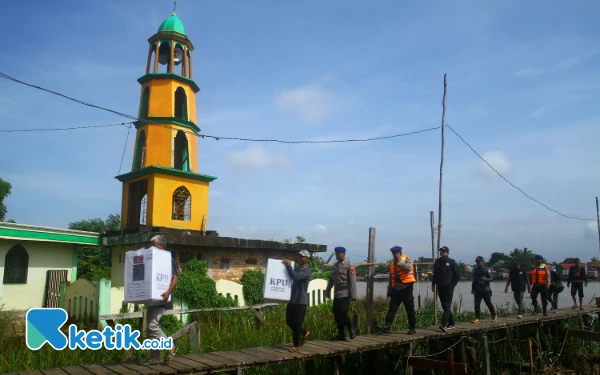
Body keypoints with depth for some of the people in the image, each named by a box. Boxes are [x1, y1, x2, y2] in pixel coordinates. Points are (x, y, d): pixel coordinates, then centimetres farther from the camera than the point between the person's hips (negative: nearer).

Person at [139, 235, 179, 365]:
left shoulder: (168, 259, -9)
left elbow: (175, 277, -17)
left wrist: (168, 292, -30)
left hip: (160, 299, -9)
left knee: (152, 325, -15)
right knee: (150, 327, 9)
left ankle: (170, 347, 0)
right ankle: (155, 358, 15)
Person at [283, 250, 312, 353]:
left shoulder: (307, 271, -11)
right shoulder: (296, 269, 15)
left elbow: (296, 277, -27)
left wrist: (288, 265, -21)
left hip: (301, 301, -8)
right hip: (291, 300, 8)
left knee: (297, 324, -2)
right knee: (289, 321, 13)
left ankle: (296, 346, 11)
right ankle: (305, 333, 33)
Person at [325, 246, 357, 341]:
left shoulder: (349, 265, -6)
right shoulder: (335, 265, 15)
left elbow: (352, 281, -10)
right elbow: (331, 279, 19)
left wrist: (353, 295, -13)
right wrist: (327, 290, 14)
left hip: (345, 294, -7)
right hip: (337, 294, 7)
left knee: (343, 313, -14)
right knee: (337, 315, 5)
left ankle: (351, 329, 9)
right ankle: (341, 335, 14)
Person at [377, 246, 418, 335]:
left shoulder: (406, 259, -2)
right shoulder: (392, 262, 14)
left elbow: (409, 267, -25)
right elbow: (391, 277, 19)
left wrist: (399, 261, -17)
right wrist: (389, 289, 18)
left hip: (406, 287, -5)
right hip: (396, 288, 5)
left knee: (410, 309, 4)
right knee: (392, 308, -2)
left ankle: (412, 328, 13)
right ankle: (387, 326, -7)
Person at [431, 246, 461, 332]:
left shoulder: (451, 262, -4)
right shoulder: (437, 262, 9)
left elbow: (458, 274, -3)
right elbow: (435, 274, 15)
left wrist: (453, 284, -7)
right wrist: (433, 284, 10)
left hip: (448, 287, -5)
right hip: (440, 287, 5)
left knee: (447, 306, -10)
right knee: (444, 306, 10)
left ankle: (444, 324, -19)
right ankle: (451, 323, 22)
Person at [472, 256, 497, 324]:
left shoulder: (487, 269, -5)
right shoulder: (476, 270, 13)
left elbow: (491, 278, -11)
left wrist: (485, 279, -30)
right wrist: (472, 289, 19)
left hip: (486, 290, -5)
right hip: (477, 290, 5)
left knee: (489, 303, 6)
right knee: (477, 304, -2)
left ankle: (494, 315, 27)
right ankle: (477, 318, 0)